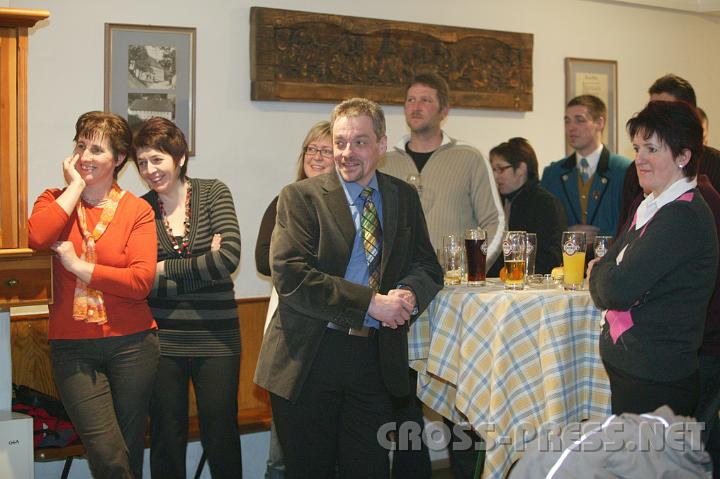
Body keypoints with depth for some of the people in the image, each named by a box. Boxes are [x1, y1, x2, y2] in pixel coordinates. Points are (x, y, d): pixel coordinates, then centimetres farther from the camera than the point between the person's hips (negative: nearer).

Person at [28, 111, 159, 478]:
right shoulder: (56, 200, 6)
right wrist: (75, 187, -9)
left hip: (130, 343, 0)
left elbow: (142, 280, -13)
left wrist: (79, 267, -13)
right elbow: (37, 238, -18)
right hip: (73, 347, 0)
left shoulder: (137, 210, 0)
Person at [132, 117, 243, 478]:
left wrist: (165, 269, -8)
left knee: (221, 436, 6)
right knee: (167, 438, 10)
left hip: (216, 336, -1)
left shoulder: (213, 193, 0)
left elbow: (230, 257, -14)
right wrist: (203, 266, -12)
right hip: (163, 337, 1)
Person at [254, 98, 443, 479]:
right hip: (310, 358, -3)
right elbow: (290, 276, -16)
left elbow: (427, 266, 9)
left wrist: (408, 293, -16)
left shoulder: (404, 197, 10)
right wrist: (370, 302, -21)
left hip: (378, 358, 3)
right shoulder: (300, 197, -4)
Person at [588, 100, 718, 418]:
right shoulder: (649, 207, 12)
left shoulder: (685, 217, -18)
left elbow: (618, 291, -23)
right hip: (626, 367, 9)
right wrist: (604, 275, -8)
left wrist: (598, 272, -3)